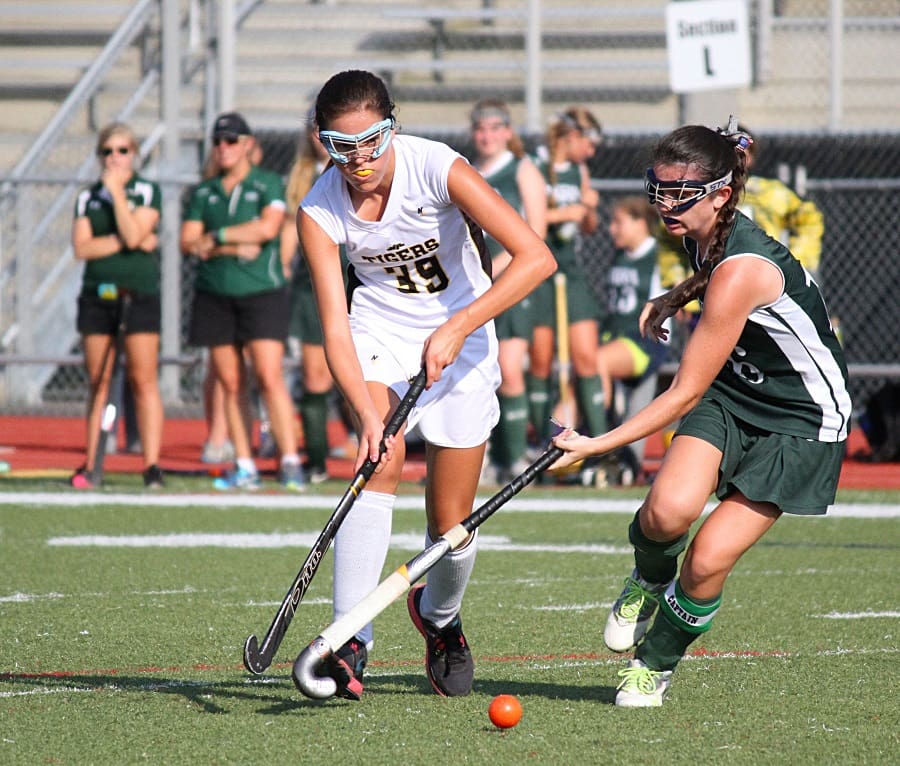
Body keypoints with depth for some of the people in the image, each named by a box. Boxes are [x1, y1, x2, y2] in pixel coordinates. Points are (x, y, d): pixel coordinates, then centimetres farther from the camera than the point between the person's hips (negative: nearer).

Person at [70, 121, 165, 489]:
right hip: (97, 294, 3)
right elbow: (82, 247, 0)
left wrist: (117, 190, -10)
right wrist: (123, 242, -10)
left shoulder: (147, 191, 3)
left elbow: (134, 234, -13)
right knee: (98, 383, 5)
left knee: (143, 379, -9)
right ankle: (89, 465, 9)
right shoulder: (88, 197, 12)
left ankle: (152, 466, -10)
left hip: (139, 294, -3)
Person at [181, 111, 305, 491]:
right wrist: (233, 248, -10)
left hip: (262, 292, -4)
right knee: (231, 384, 2)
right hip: (215, 295, 4)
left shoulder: (269, 184, 3)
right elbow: (188, 242, 4)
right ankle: (244, 467, 6)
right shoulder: (203, 192, 13)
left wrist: (216, 237, -6)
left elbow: (267, 227, -12)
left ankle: (290, 463, -13)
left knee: (269, 377, -13)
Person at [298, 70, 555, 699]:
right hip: (380, 329, 1)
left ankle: (439, 616, 35)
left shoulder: (439, 169, -26)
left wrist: (457, 328, -36)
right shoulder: (320, 212, -18)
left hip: (460, 336, -1)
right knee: (382, 464, -28)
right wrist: (369, 416, -38)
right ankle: (351, 643, -29)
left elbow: (536, 257, -30)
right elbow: (336, 332, -22)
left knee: (451, 523, 0)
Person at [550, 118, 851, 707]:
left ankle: (656, 663, 15)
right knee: (670, 509, -23)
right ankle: (650, 578, 10)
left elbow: (685, 395, -27)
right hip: (734, 392, 6)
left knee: (708, 562, -12)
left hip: (803, 421, -6)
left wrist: (597, 445, -25)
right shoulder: (707, 235, -7)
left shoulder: (741, 272, -32)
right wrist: (676, 298, 3)